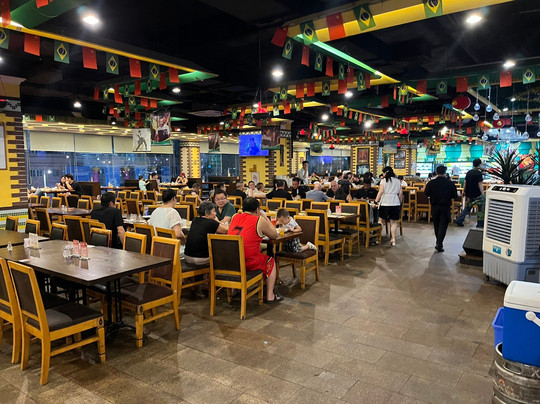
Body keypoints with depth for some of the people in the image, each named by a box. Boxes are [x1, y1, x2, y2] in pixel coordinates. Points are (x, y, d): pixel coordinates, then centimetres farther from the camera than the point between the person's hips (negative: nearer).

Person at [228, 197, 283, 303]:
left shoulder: (235, 217, 9)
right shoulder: (260, 221, -5)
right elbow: (274, 236, 9)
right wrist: (265, 217, 17)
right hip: (249, 263, -5)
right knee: (271, 262, 22)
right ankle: (270, 296, 22)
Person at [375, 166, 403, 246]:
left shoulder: (383, 180, 0)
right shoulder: (397, 181, 11)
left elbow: (381, 192, -7)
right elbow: (400, 193, 10)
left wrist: (376, 201, -2)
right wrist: (400, 203, 18)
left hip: (385, 203, -3)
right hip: (395, 203, 3)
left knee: (381, 220, 7)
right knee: (393, 222, 6)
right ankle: (393, 239, 5)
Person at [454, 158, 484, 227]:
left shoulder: (468, 172, 7)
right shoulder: (479, 173, -14)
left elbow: (465, 183, 13)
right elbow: (480, 184, -18)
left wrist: (465, 192, 23)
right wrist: (482, 193, -16)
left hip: (469, 194, 6)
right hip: (477, 194, -6)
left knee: (467, 208, 14)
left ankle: (459, 220, 7)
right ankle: (480, 223, 13)